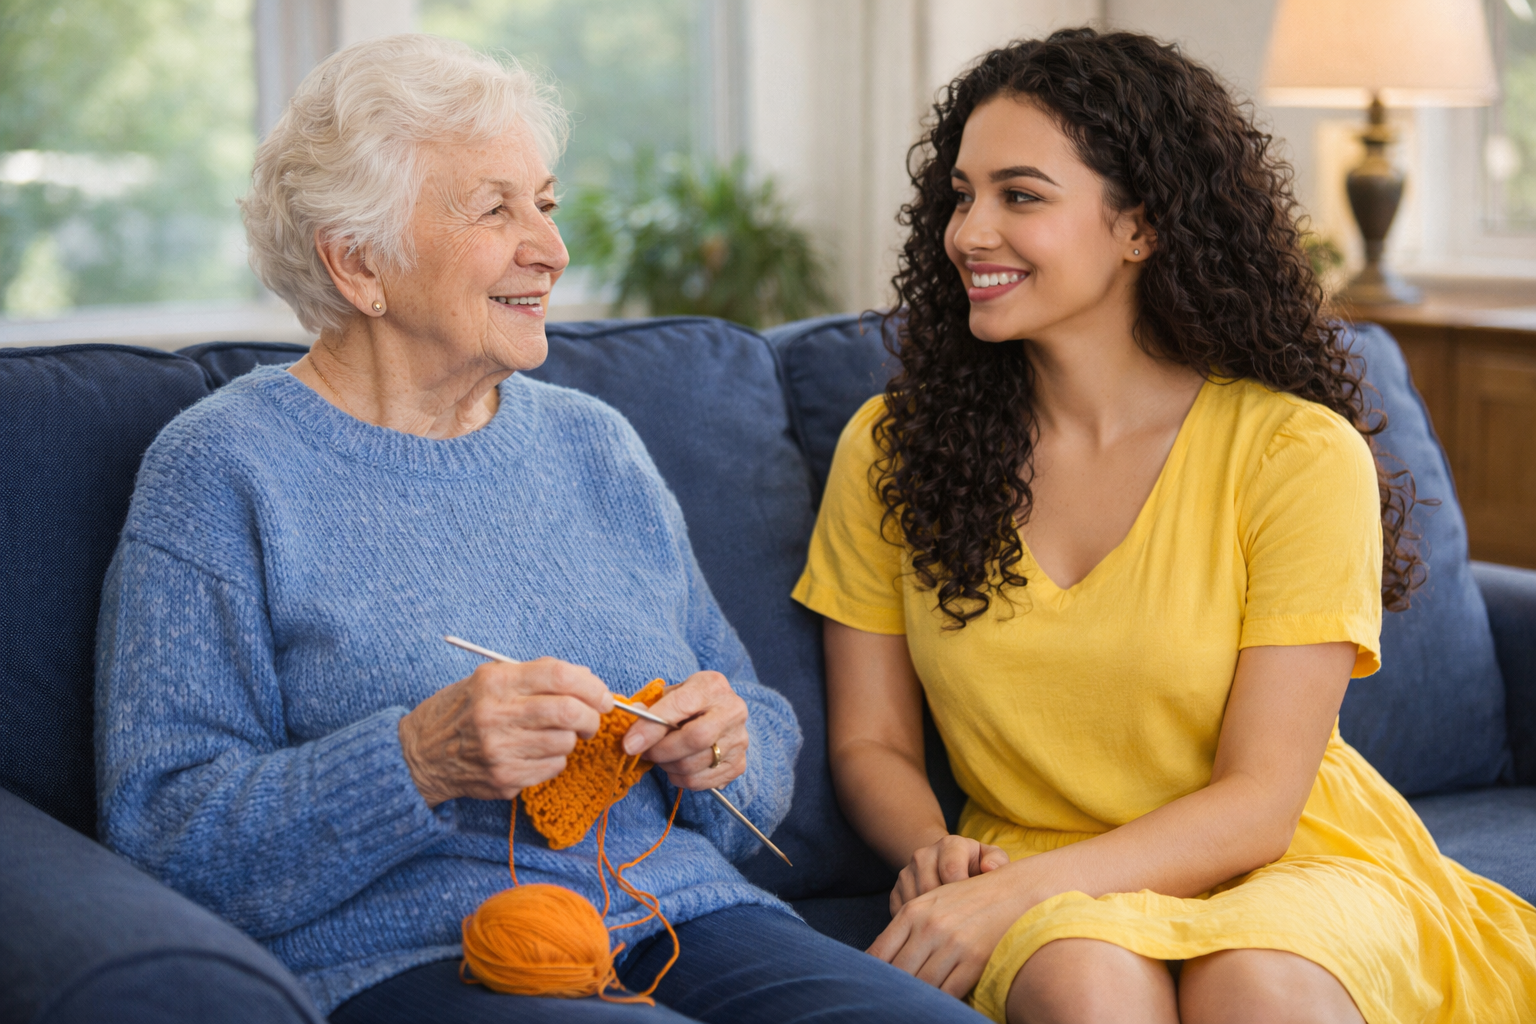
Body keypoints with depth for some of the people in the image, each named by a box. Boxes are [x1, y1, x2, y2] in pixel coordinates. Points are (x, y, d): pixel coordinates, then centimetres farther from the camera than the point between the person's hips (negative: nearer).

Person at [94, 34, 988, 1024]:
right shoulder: (222, 469, 1)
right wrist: (418, 762, -20)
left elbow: (768, 734, 21)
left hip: (686, 922, 6)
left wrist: (722, 749, -3)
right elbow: (159, 826, -6)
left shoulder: (594, 443, 18)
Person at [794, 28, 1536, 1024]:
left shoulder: (1298, 452, -10)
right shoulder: (891, 448, 0)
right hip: (1054, 901, 1)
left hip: (1297, 872, -1)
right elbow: (870, 742, 6)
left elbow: (1257, 803, -11)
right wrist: (935, 855, -16)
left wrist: (1016, 891, -24)